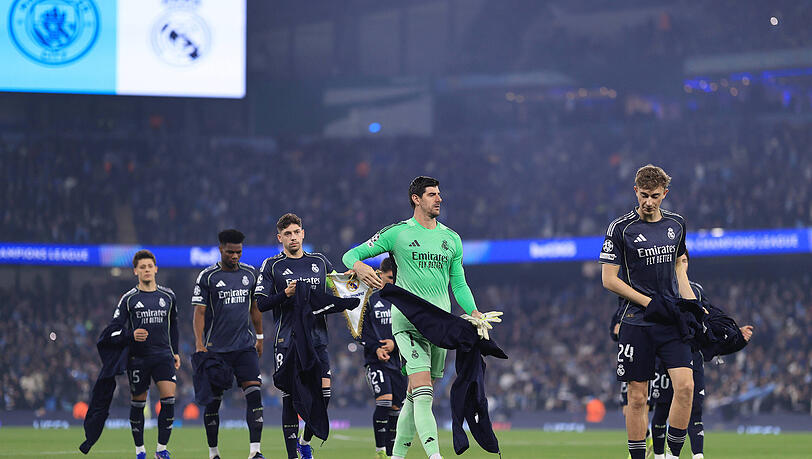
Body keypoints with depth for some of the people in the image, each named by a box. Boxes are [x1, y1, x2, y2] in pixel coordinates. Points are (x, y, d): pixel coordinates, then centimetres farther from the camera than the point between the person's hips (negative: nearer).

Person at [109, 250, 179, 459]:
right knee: (138, 402, 3)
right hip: (137, 357, -2)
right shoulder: (129, 299, 0)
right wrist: (132, 335, -19)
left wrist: (175, 352, 20)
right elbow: (115, 328, -1)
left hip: (163, 355, 2)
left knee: (169, 398, -13)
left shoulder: (168, 296, 9)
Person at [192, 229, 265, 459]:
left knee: (254, 394, -11)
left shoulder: (249, 273, 9)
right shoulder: (207, 277, -4)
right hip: (217, 349, -3)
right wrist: (199, 344, -15)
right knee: (213, 400, 2)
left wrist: (259, 337, 20)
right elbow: (199, 313, -6)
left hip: (246, 347, 3)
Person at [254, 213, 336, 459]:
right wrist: (285, 295, -16)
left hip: (317, 338, 3)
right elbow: (261, 303, -1)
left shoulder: (320, 262, 13)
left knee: (324, 393, -6)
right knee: (291, 397, -5)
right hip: (286, 341, -3)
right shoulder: (271, 266, 3)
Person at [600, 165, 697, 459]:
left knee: (685, 386, -11)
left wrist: (691, 305, 9)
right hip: (636, 322, -3)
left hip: (672, 321, 3)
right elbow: (609, 280, -5)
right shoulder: (620, 228, -5)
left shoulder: (676, 224, 9)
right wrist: (649, 302, -10)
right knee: (637, 397, -1)